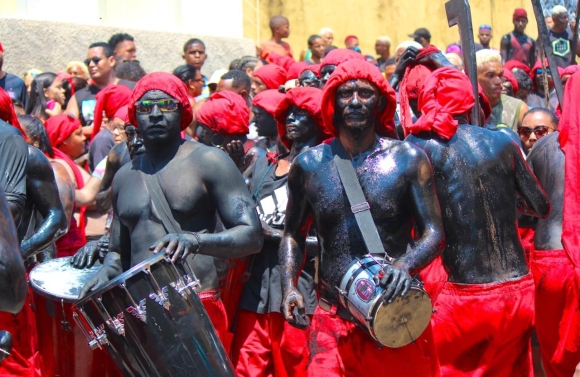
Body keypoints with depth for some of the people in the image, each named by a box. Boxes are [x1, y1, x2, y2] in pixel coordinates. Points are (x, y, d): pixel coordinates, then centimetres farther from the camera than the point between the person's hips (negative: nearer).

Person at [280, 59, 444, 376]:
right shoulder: (309, 164, 4)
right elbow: (293, 233, 16)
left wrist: (406, 265, -25)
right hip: (332, 319, 1)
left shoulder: (408, 158, -2)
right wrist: (289, 287, 0)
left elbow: (433, 233, -4)